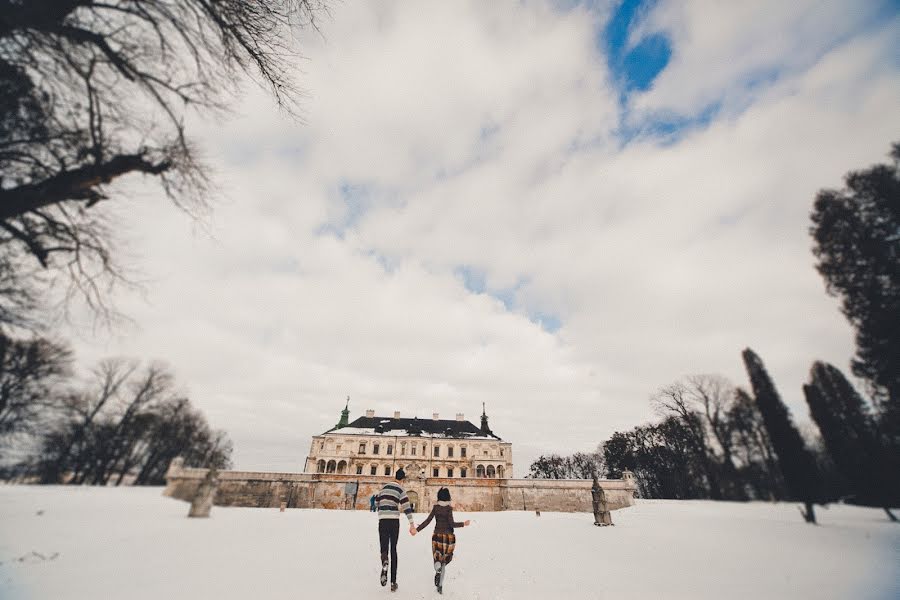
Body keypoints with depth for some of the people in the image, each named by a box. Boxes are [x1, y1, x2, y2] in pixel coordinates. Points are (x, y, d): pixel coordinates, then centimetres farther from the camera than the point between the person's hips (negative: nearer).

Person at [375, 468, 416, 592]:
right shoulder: (401, 490, 0)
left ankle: (384, 562, -35)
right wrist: (412, 525, -15)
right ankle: (393, 582, 12)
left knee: (384, 547, 1)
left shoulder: (384, 487, 13)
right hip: (394, 520, -2)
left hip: (382, 520, 2)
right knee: (393, 549, 13)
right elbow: (407, 507, -11)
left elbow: (377, 501, 22)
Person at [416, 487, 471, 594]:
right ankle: (440, 586, 8)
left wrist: (417, 529, 2)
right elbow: (451, 523, -17)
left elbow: (428, 520, -5)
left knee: (437, 558, 14)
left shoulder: (435, 507, -3)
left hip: (437, 535, 1)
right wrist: (463, 524, -6)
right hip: (449, 536, -1)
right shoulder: (449, 508, -11)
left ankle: (438, 570, -20)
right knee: (444, 560, 15)